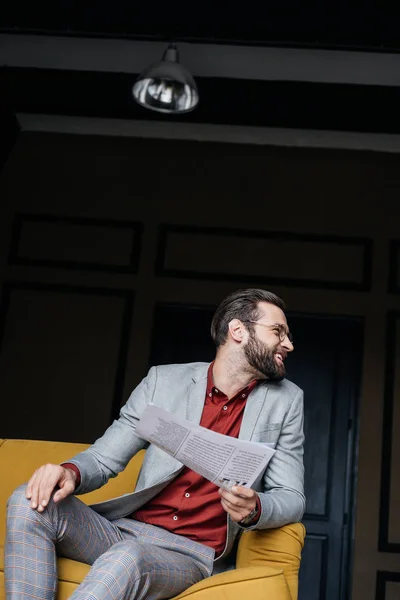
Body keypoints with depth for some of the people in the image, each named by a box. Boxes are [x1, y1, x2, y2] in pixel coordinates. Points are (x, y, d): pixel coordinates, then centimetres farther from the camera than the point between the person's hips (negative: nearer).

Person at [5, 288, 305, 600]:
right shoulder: (164, 381, 3)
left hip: (193, 554, -2)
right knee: (30, 503, -23)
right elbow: (103, 458, 5)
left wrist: (255, 509, -22)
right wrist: (71, 472, -20)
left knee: (126, 559, -37)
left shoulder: (286, 401, 3)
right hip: (126, 529, 3)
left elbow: (292, 498, 3)